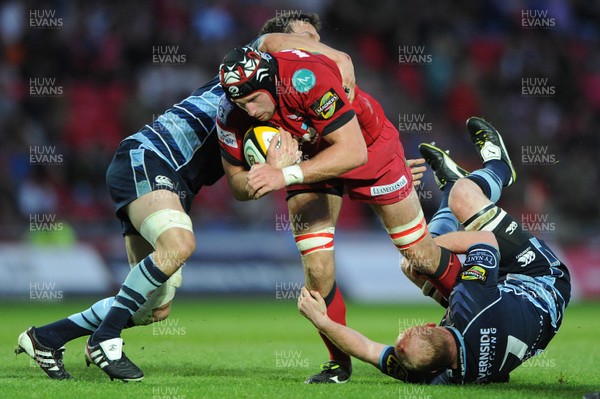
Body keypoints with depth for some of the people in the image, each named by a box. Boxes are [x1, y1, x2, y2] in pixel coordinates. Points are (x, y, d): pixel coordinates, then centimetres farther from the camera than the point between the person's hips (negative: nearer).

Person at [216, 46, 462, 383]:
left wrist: (287, 175, -48)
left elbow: (353, 152, -41)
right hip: (307, 160, 3)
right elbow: (238, 185, -15)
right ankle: (339, 364, 7)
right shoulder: (231, 115, -24)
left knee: (421, 255, 6)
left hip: (369, 146, -3)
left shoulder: (307, 78, -41)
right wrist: (270, 171, -38)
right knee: (317, 269, -10)